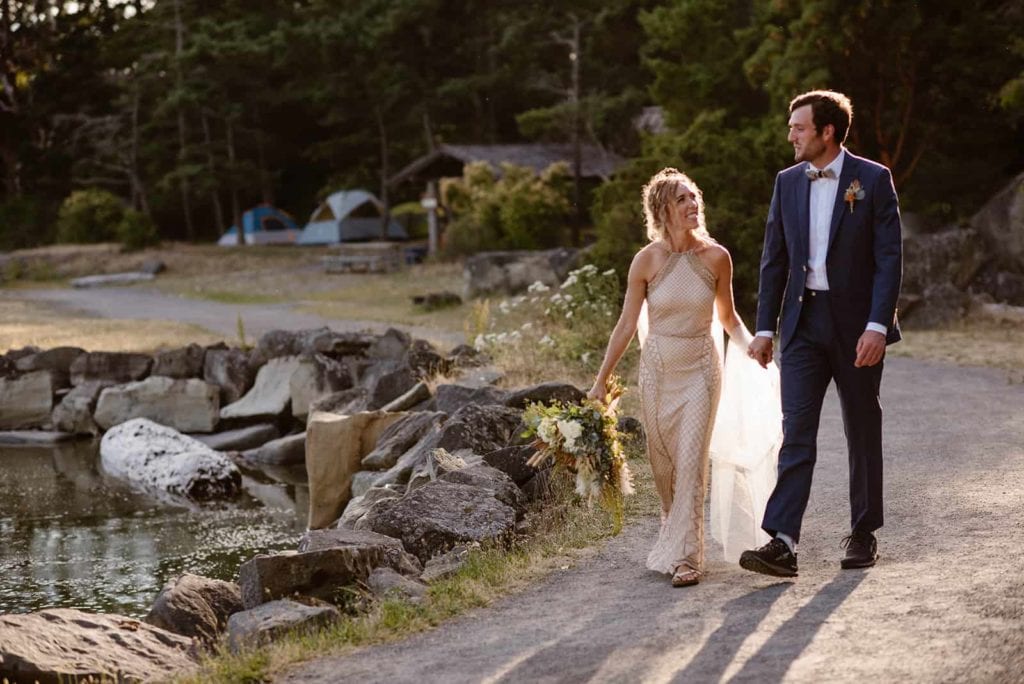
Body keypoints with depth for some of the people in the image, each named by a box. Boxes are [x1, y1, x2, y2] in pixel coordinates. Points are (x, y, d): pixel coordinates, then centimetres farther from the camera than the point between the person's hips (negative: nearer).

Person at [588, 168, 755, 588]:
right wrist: (601, 380, -3)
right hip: (657, 367, 1)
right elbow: (627, 325, -3)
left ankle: (684, 556, -9)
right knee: (663, 463, 11)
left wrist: (751, 347, -7)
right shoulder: (647, 260, -8)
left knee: (692, 461, -11)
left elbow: (728, 316, 9)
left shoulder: (716, 257, -5)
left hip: (701, 367, -1)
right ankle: (676, 537, 36)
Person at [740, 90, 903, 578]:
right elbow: (774, 260, 11)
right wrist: (765, 328, 6)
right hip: (803, 322, 3)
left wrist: (877, 325, -18)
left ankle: (863, 534, 23)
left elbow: (889, 258, -9)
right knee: (796, 432, -8)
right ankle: (782, 542, -16)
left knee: (862, 432, 9)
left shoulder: (873, 179, -5)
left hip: (857, 324, -3)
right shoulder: (787, 182, 8)